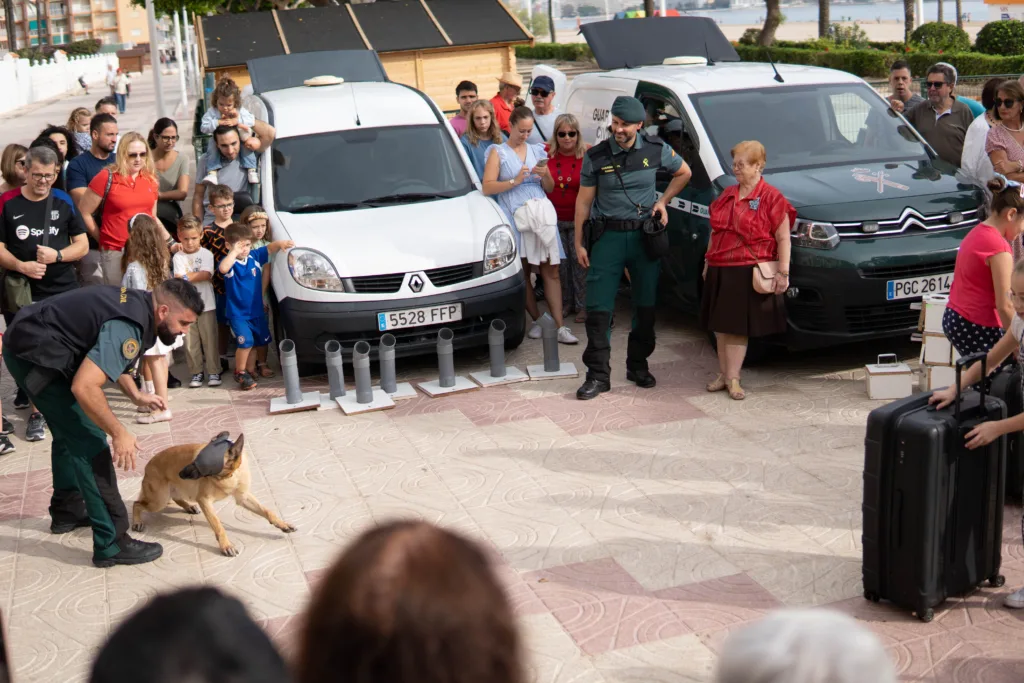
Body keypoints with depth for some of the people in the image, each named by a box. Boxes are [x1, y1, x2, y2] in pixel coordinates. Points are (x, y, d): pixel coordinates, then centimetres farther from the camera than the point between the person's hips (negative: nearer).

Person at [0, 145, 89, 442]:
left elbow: (83, 245, 3)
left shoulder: (64, 202, 2)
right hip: (26, 293, -1)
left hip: (65, 290, 1)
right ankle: (36, 412, 11)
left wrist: (57, 255, -15)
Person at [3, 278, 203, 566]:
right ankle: (111, 543, -7)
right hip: (34, 354, -11)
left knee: (71, 432, 26)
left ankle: (66, 511, 44)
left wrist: (136, 396, 7)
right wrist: (120, 433, -23)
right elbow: (84, 387, -33)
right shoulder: (128, 328, -27)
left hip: (31, 342, 11)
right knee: (89, 443, -11)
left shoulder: (138, 304, 3)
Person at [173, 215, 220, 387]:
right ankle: (196, 372, 14)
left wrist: (186, 277, -11)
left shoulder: (206, 254, 1)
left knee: (210, 340, 2)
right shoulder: (178, 257, 2)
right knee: (190, 342, 4)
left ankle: (213, 372, 10)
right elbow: (179, 280, -9)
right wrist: (198, 276, -13)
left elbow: (206, 275, -12)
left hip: (206, 305, -1)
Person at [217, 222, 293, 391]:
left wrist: (281, 243, -17)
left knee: (255, 343, 15)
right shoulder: (230, 262, -15)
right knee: (246, 342, -18)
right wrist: (234, 252, -32)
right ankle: (240, 373, 1)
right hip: (237, 312, -6)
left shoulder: (255, 256, -1)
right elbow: (223, 269, -37)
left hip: (256, 310, 6)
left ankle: (250, 372, 31)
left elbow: (270, 248, 3)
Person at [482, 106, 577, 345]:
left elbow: (550, 188, 22)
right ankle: (537, 320, 9)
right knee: (522, 272, -1)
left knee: (551, 271, -5)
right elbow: (487, 187, -4)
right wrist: (515, 181, -13)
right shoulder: (498, 152, 8)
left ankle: (559, 326, -7)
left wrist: (545, 175, 0)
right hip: (515, 216, -2)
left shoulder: (537, 151, 20)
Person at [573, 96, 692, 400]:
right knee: (598, 309, -6)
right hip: (607, 235, -1)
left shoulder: (656, 151, 0)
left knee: (646, 306, 8)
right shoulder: (596, 156, -2)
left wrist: (663, 201, 4)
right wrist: (579, 243, 0)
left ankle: (638, 366, 25)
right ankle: (598, 375, 0)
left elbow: (684, 172, 18)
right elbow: (584, 201, 3)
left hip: (644, 235, 1)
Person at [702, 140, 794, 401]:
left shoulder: (771, 198, -6)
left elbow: (783, 238, -8)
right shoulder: (727, 195, 13)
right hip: (719, 271, 6)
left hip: (748, 273, -6)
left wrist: (783, 272, -14)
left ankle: (733, 379, 3)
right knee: (720, 327, 10)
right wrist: (708, 262, 20)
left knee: (738, 327, -2)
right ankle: (723, 374, 20)